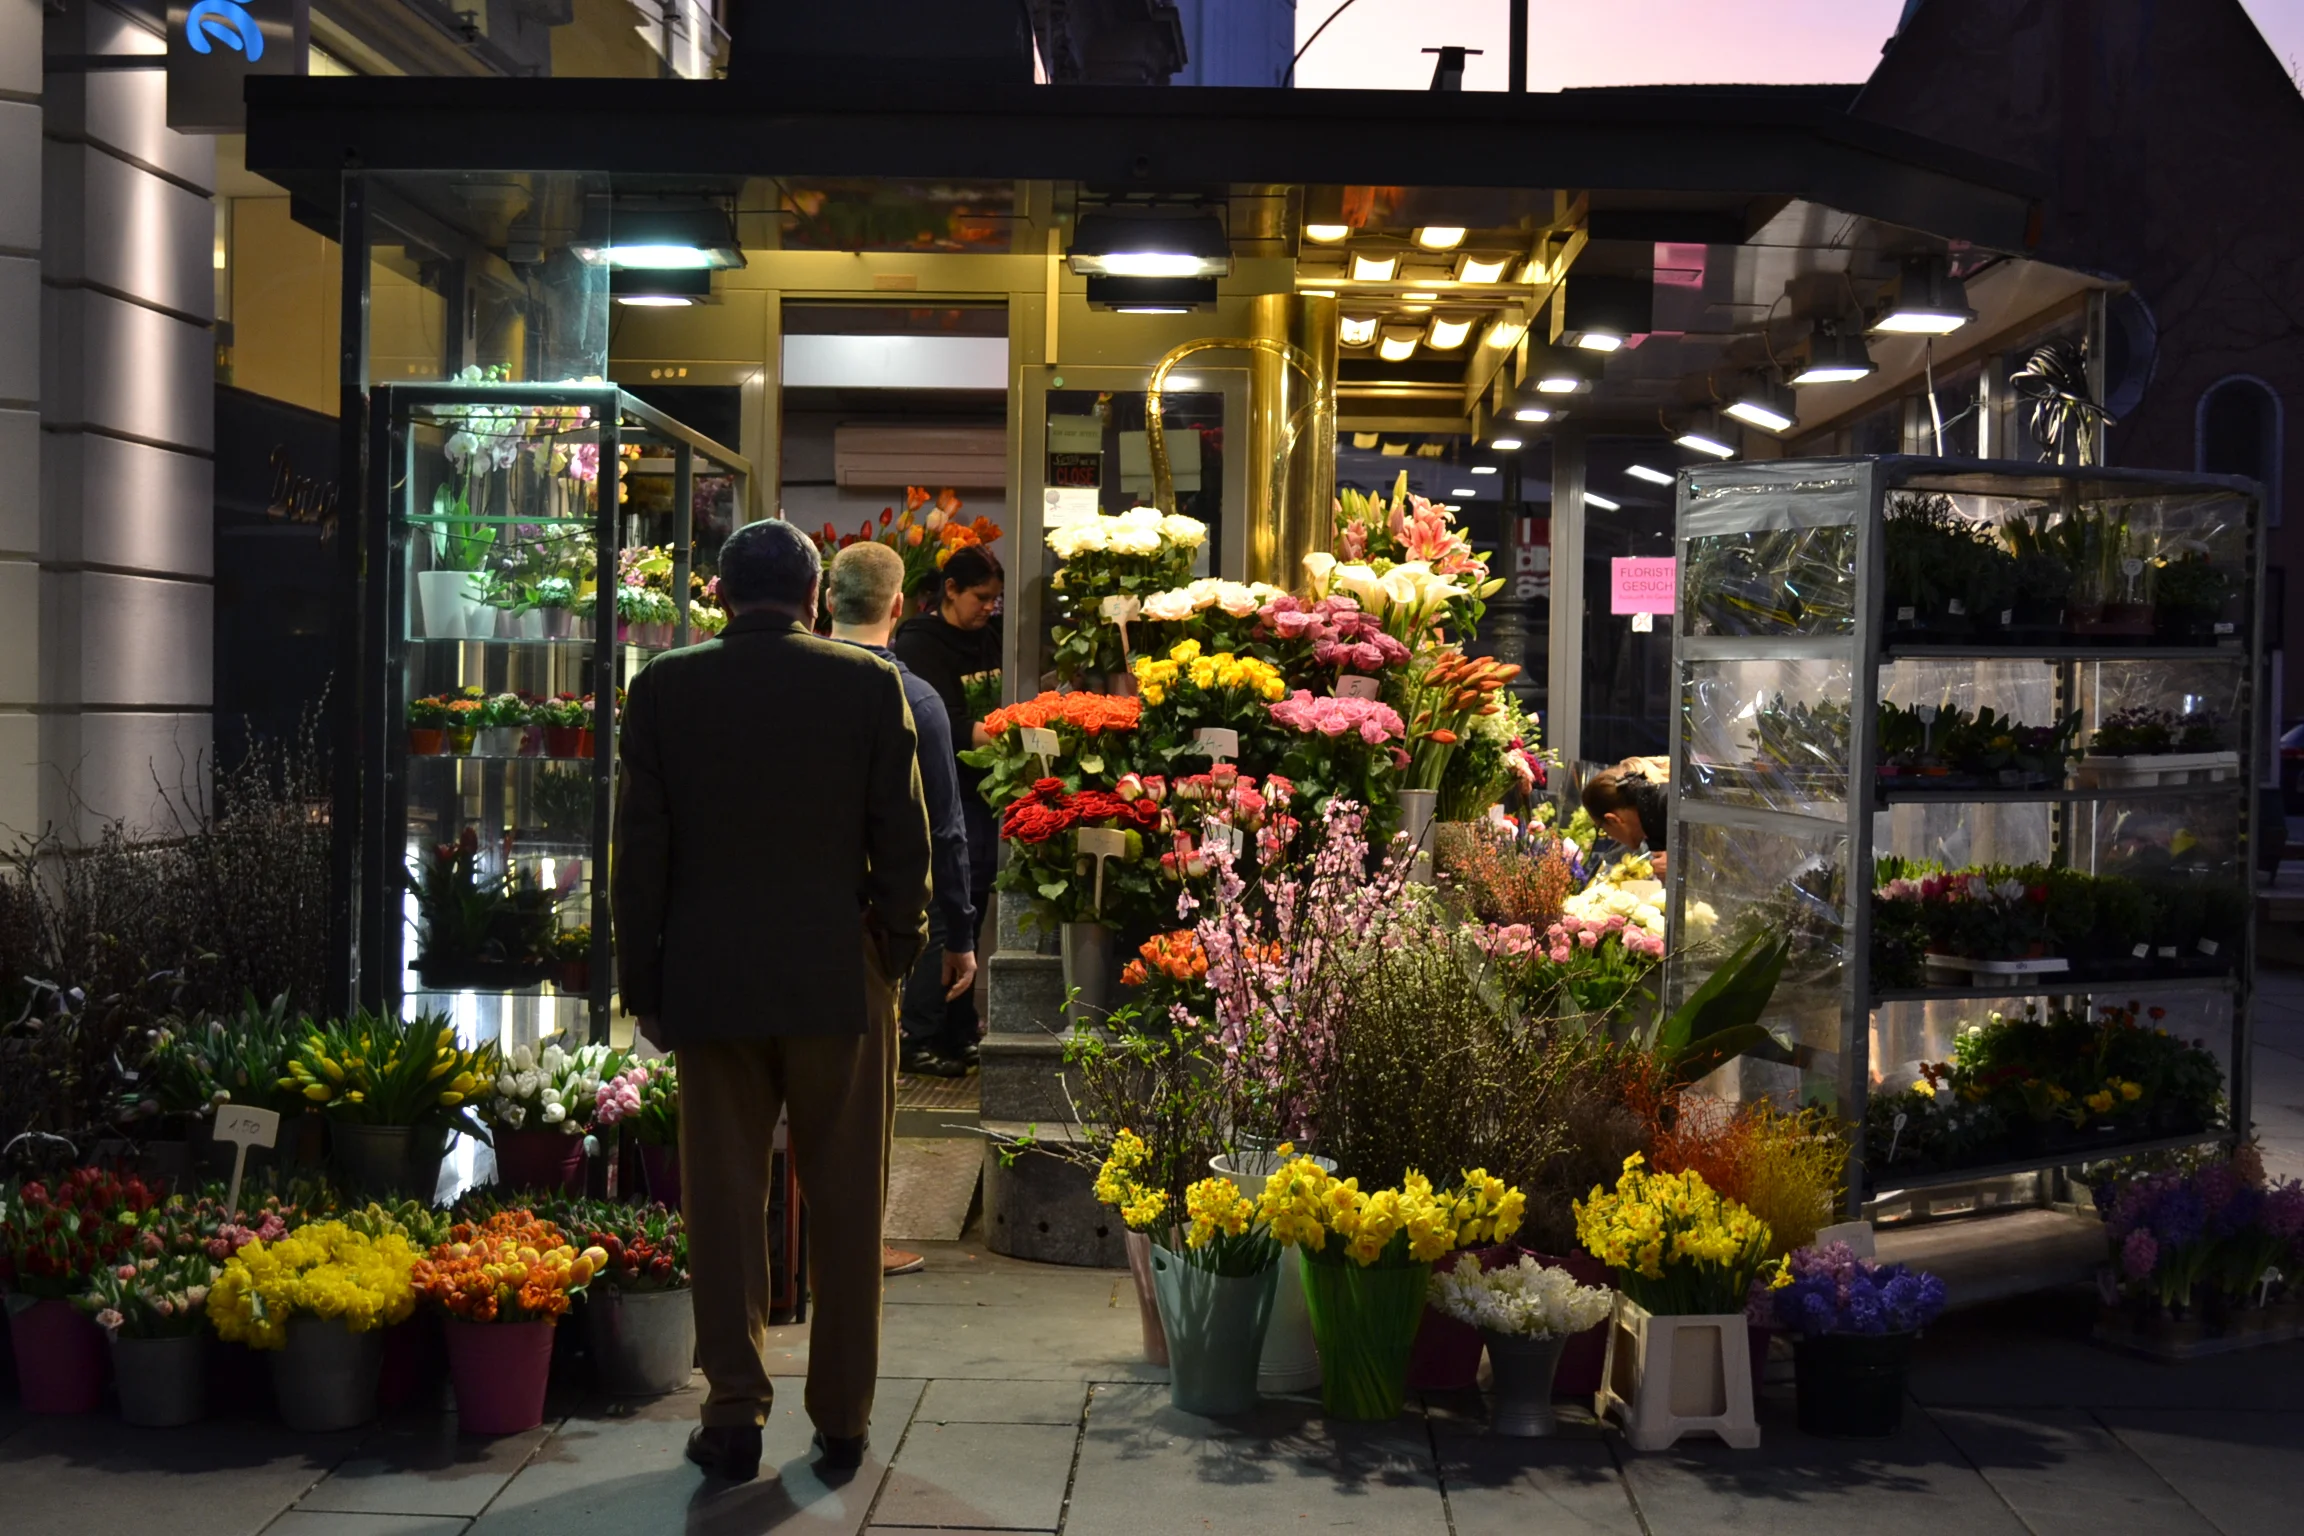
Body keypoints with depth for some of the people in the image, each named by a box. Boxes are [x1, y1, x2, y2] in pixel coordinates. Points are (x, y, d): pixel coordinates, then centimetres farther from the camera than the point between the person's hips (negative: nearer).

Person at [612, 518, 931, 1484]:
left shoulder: (664, 687, 0)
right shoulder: (868, 683, -4)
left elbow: (640, 849, 1)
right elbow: (902, 837, -2)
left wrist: (641, 980, 8)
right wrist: (898, 954, 9)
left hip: (709, 979, 1)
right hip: (837, 977, -1)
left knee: (724, 1198, 9)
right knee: (844, 1202, 8)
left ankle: (735, 1412, 10)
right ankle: (841, 1420, 15)